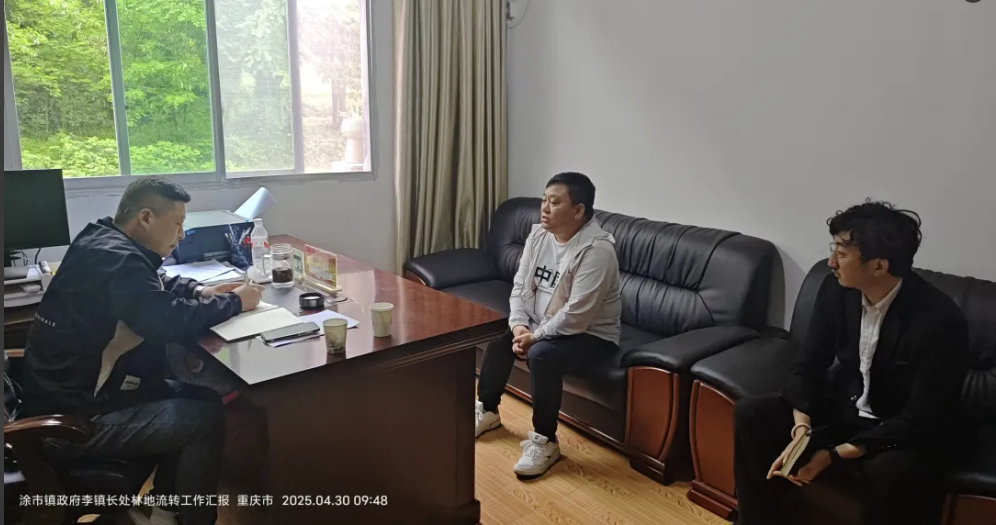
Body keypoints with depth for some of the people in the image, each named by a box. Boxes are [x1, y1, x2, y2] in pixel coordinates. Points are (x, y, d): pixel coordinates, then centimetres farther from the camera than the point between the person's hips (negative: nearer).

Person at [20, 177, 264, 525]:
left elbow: (155, 289, 23)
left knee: (200, 397, 8)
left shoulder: (107, 242, 7)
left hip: (79, 392, 11)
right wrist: (234, 302, -18)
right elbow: (170, 322, -34)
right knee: (207, 419, -15)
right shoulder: (115, 258, -25)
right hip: (71, 418, -11)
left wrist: (199, 291, 4)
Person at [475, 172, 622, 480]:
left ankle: (545, 441, -13)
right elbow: (519, 286, 2)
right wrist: (519, 327, -13)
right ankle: (487, 410, 18)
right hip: (539, 324, 8)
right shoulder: (538, 235, -1)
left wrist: (535, 336, -22)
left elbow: (576, 315, -29)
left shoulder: (596, 250, -26)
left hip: (590, 334, -8)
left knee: (541, 355, -32)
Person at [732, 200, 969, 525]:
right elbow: (808, 366, -4)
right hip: (843, 405, 5)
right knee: (751, 414, -14)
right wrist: (801, 431, -23)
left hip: (902, 431, -5)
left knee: (888, 475, -37)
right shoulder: (837, 289, -10)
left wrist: (834, 454, -29)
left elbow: (921, 422, -24)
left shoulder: (940, 321, -26)